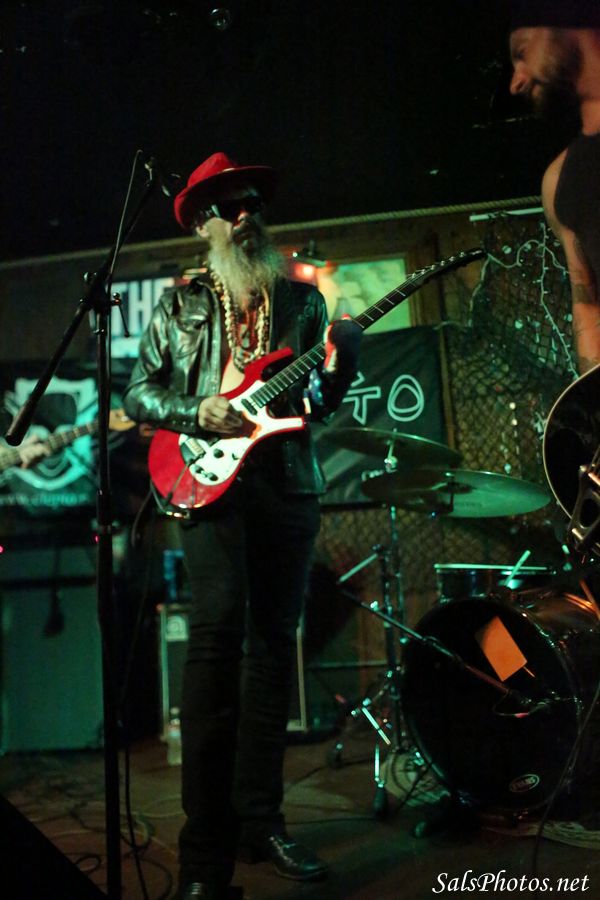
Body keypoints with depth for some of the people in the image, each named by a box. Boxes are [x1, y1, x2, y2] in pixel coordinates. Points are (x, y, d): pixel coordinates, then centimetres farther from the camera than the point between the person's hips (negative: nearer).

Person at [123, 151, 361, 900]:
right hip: (211, 477, -3)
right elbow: (138, 393, 10)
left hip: (289, 482, 3)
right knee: (219, 627, -18)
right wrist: (197, 413, -7)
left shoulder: (304, 300, 17)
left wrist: (341, 361, -4)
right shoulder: (180, 305, 13)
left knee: (273, 642, 4)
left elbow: (322, 401, 16)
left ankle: (260, 818, 16)